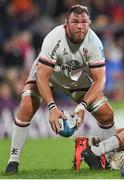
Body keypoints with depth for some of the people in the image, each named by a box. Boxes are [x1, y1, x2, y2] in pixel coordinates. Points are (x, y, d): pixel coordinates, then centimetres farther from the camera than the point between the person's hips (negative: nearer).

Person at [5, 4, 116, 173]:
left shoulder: (93, 42, -27)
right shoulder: (54, 39, -36)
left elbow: (99, 80, -25)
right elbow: (42, 76, -35)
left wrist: (83, 105, -38)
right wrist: (52, 107, -45)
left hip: (78, 77, 3)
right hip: (46, 72, -3)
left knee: (107, 114, -6)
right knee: (26, 107, -25)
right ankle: (13, 159, -12)